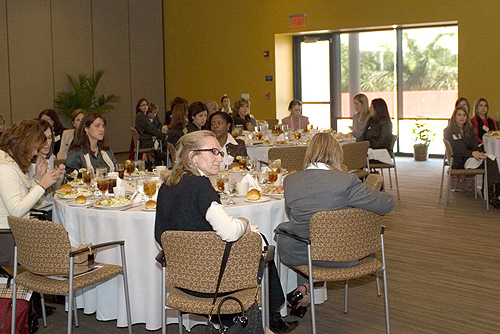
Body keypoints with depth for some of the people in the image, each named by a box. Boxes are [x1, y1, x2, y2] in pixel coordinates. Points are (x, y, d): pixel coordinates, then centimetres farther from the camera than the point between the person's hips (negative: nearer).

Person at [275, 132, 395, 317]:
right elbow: (388, 203, -13)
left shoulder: (290, 180, -9)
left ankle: (304, 289, 28)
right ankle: (307, 289, 15)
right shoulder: (347, 180, -19)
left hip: (297, 254, 1)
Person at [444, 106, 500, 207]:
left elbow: (475, 146, 9)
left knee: (490, 159, -27)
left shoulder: (470, 130, 21)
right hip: (457, 161, -5)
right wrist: (472, 153, -21)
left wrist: (478, 153, -16)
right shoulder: (448, 131, 3)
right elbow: (455, 150, -9)